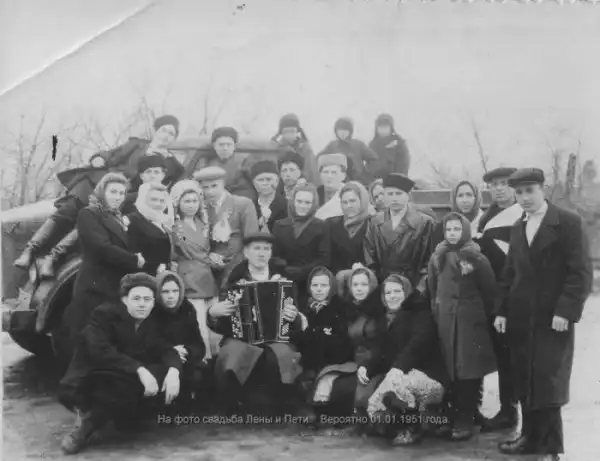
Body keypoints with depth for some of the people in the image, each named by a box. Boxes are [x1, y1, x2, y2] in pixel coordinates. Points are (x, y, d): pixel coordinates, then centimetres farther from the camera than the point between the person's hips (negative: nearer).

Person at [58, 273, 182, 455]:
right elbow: (100, 350, -27)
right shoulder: (104, 313, -12)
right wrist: (139, 369, -37)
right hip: (91, 382, -7)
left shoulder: (152, 323, 6)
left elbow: (166, 350, -1)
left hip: (129, 382, 7)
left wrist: (173, 370, -27)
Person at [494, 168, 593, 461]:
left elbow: (581, 273, -10)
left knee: (548, 383, -2)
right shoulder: (517, 227, 14)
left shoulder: (568, 223, -5)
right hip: (520, 318, 5)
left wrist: (566, 312, -16)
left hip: (553, 319, -5)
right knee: (524, 383, 8)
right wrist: (502, 311, 6)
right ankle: (531, 436, 21)